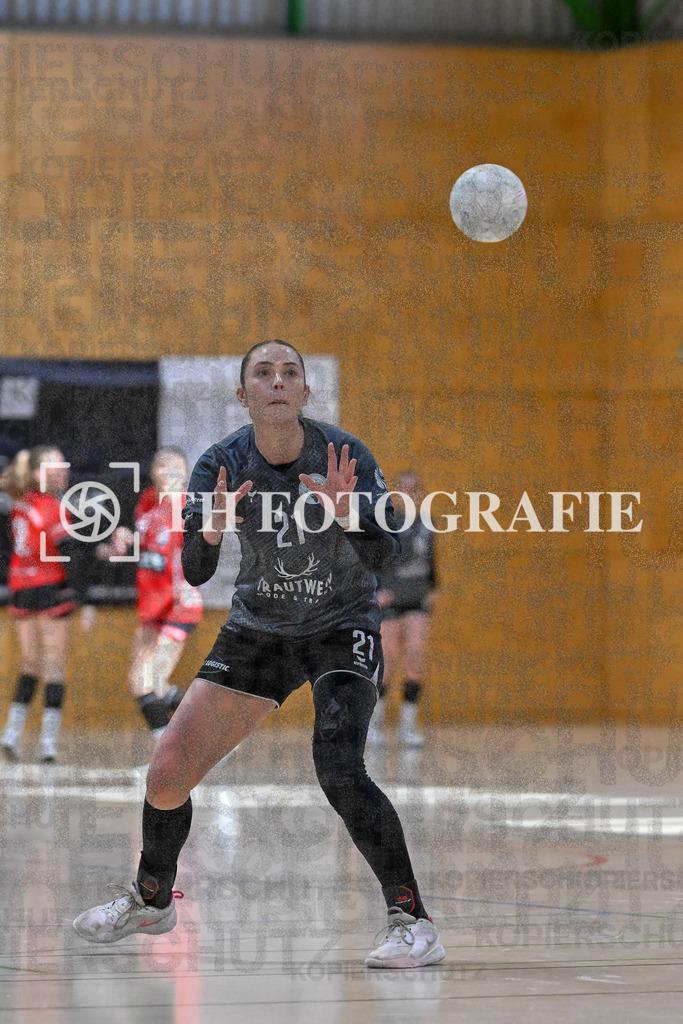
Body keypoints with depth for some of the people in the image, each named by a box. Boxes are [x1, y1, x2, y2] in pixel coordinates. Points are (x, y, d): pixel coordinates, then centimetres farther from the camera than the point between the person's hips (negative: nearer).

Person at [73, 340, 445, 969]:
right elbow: (195, 573, -18)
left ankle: (413, 922, -20)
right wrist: (212, 529, -39)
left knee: (338, 769, -28)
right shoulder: (222, 465, -12)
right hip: (257, 630, 3)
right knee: (168, 772, 0)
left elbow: (382, 555, -25)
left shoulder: (344, 455, -18)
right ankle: (151, 901, 28)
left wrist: (347, 515, -44)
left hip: (343, 630, -3)